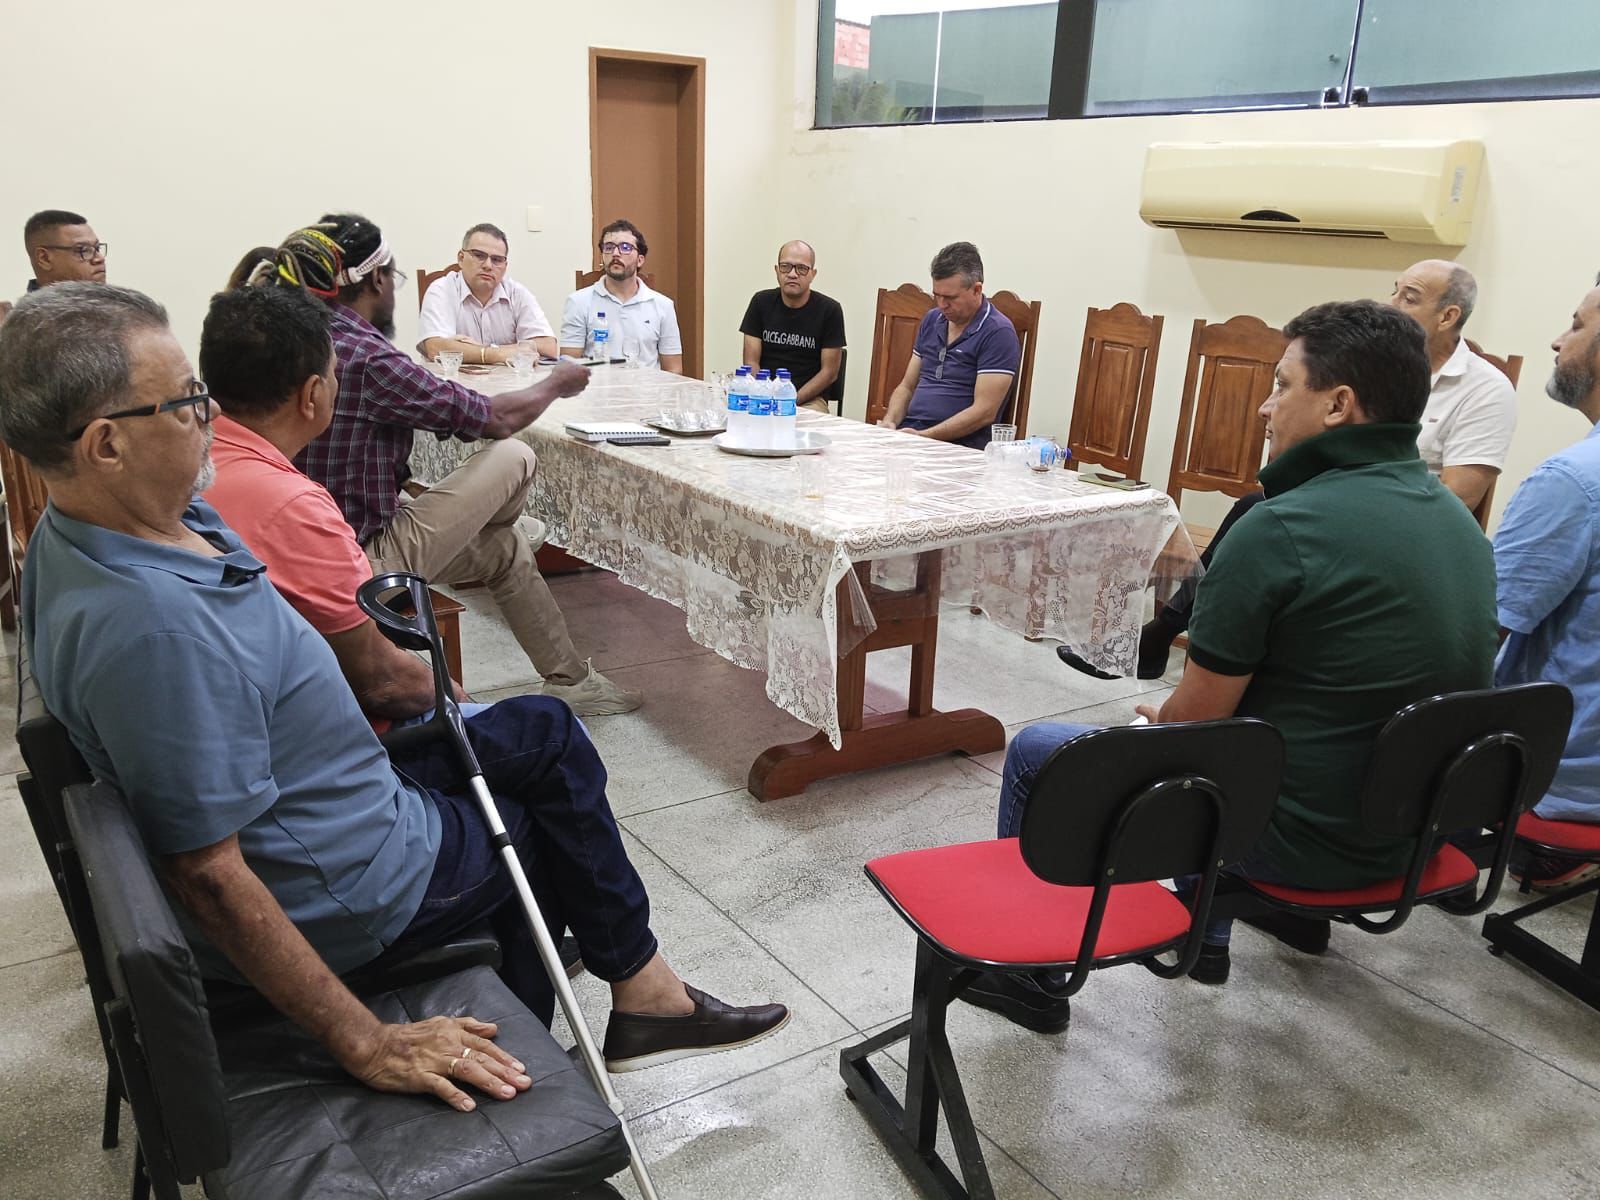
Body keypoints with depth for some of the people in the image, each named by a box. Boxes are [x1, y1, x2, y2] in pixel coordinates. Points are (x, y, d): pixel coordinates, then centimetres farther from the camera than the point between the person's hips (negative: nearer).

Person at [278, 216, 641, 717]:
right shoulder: (364, 359, -24)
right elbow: (498, 419, -16)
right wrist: (557, 383, 2)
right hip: (364, 563, -9)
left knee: (507, 546, 20)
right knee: (514, 457, -3)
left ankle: (569, 680, 30)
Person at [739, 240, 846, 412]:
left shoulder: (829, 310, -2)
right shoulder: (761, 302, 6)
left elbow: (829, 372, -3)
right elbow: (751, 362, 4)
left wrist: (793, 400, -15)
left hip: (809, 398, -2)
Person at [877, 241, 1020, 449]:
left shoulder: (998, 333, -6)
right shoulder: (932, 320, 18)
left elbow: (984, 412, -13)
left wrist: (923, 436, -18)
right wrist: (890, 422, 1)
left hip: (959, 443, -7)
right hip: (907, 433, 7)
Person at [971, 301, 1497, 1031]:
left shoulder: (1284, 526, -23)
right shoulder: (1462, 524, 2)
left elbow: (1195, 717, -17)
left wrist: (1158, 721, 6)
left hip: (1301, 835, -8)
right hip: (1404, 828, 8)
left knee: (1034, 752, 7)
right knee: (1225, 736, 35)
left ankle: (1027, 973, 24)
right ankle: (1206, 932, 46)